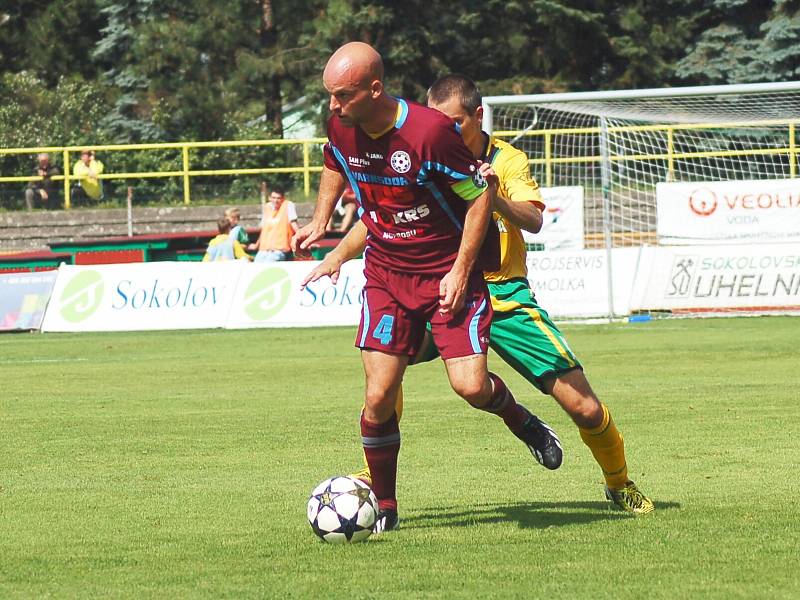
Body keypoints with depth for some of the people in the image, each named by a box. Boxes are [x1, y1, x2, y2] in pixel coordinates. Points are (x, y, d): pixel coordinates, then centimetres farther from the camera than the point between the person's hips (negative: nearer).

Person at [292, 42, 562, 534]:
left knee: (470, 386, -15)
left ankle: (520, 419, 22)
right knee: (379, 397, -5)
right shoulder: (341, 128, -7)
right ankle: (385, 508, 12)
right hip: (386, 273, 4)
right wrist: (321, 221, 9)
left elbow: (480, 195, -14)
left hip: (448, 271, -4)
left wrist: (461, 271, -16)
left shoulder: (430, 130, -25)